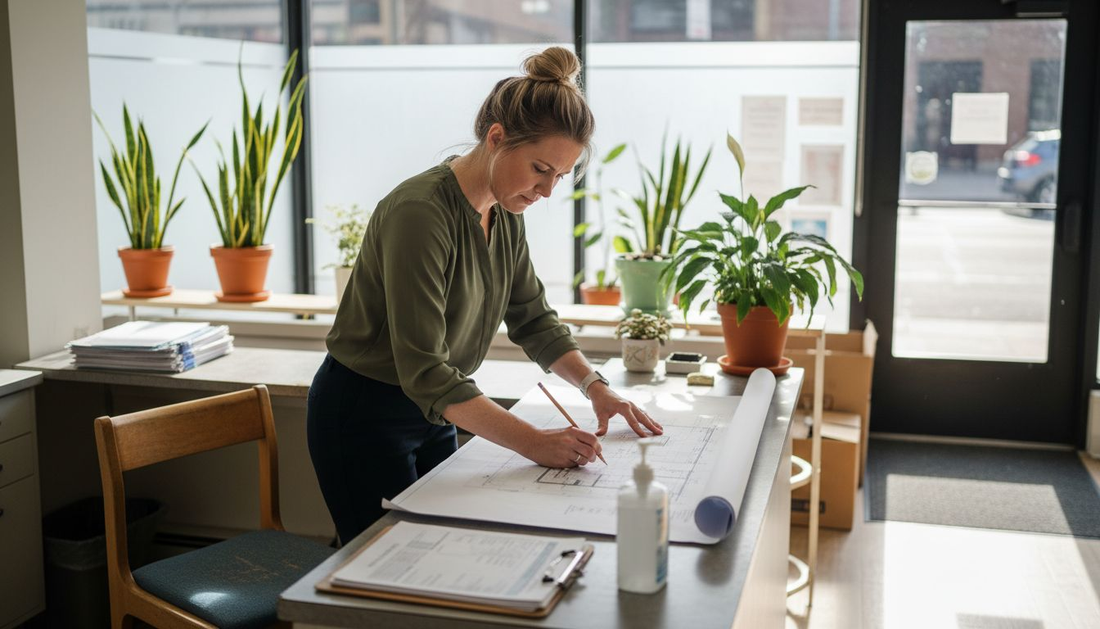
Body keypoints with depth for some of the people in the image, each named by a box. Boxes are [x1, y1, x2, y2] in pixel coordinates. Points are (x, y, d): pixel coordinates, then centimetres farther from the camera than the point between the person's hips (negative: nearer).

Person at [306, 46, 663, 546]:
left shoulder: (505, 214, -1)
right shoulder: (420, 212, -28)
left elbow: (533, 319, 10)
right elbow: (424, 371, -32)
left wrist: (595, 387, -4)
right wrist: (531, 441, -34)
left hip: (428, 412, 8)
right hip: (362, 416, -8)